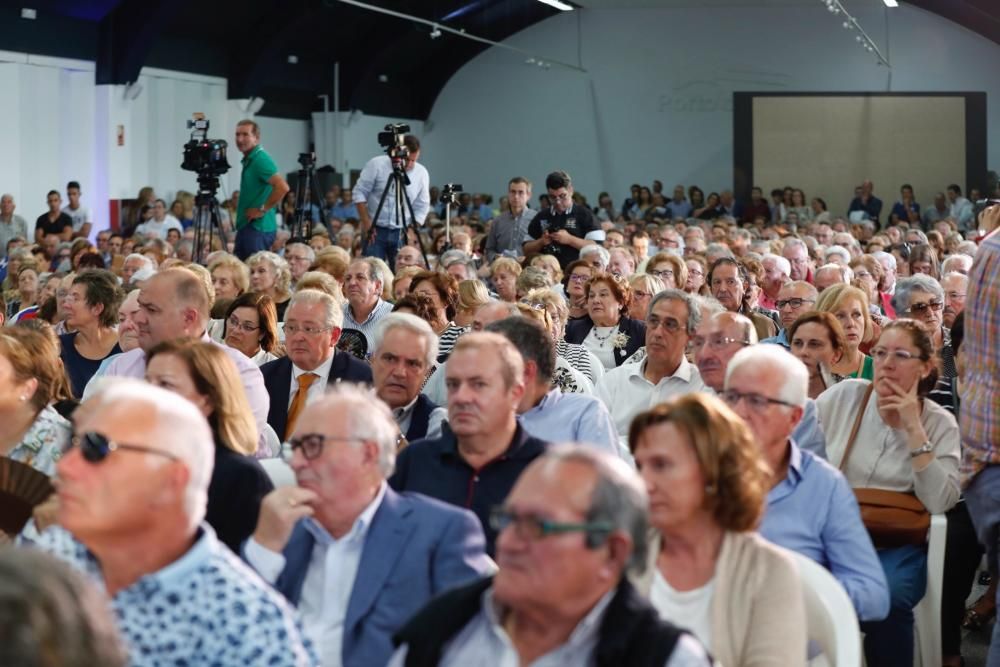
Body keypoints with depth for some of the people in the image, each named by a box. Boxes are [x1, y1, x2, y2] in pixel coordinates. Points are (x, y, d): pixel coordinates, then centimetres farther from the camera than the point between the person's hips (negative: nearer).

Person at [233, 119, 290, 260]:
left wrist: (263, 210, -19)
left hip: (258, 227, -10)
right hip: (246, 226, 10)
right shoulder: (248, 160, 16)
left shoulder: (260, 160, -14)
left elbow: (282, 187, -26)